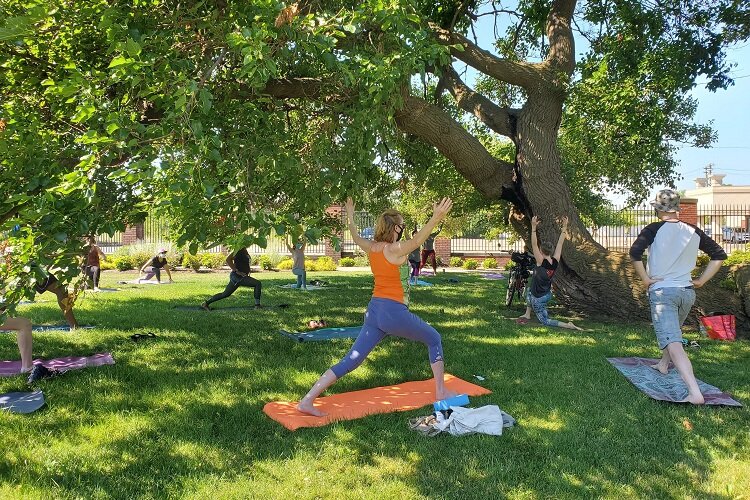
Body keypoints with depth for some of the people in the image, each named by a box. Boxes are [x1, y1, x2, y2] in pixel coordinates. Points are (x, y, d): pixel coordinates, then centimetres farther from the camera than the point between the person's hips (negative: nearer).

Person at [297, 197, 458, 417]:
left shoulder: (371, 247, 8)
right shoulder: (393, 249, -13)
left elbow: (356, 238, 29)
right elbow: (416, 241, -32)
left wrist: (350, 217, 44)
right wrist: (435, 218, -44)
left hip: (373, 310, 7)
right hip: (393, 311, -7)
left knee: (350, 360, 5)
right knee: (434, 339, 17)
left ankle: (307, 400, 0)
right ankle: (441, 391, 22)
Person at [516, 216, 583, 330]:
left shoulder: (541, 262, -25)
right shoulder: (555, 262, -10)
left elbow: (534, 245, -31)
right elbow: (560, 243, -5)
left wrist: (534, 227, -34)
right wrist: (564, 227, -1)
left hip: (538, 299, -7)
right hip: (548, 294, 7)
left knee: (545, 321, 8)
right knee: (529, 289, 34)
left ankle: (568, 326, -10)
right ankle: (527, 314, 34)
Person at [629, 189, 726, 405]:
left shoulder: (655, 229, -9)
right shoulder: (694, 232, 5)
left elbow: (634, 252, -22)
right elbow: (719, 255, 10)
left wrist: (645, 279, -11)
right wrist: (701, 281, 11)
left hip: (661, 292, -6)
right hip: (687, 292, 6)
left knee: (673, 344, -14)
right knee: (673, 330, 32)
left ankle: (695, 393, -27)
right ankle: (663, 365, 52)